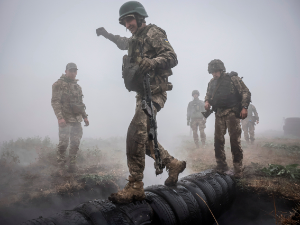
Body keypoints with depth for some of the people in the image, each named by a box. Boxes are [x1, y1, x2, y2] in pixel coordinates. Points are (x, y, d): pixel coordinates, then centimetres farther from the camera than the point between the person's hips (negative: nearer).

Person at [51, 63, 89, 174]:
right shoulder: (59, 84, -5)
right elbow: (55, 102, -13)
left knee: (75, 143, 7)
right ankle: (61, 167, 7)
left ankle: (72, 165, 19)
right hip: (65, 119, -6)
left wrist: (85, 116, 17)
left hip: (77, 119, 6)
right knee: (63, 143, -8)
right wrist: (60, 117, -23)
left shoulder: (77, 86, 17)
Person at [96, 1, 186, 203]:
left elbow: (172, 57, -15)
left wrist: (152, 62, -31)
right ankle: (174, 164, 25)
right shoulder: (135, 40, 22)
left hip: (155, 92, -10)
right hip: (142, 93, 10)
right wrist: (107, 35, 40)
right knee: (144, 137, 10)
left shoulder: (153, 33, -4)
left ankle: (135, 187, -23)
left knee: (136, 132, -26)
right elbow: (123, 43, 47)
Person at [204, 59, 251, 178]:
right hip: (219, 114, 5)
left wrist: (244, 107, -15)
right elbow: (208, 94, 24)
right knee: (218, 140, 6)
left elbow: (246, 92, -4)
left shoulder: (233, 78, -4)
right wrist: (207, 101, 1)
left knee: (235, 141, -6)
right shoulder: (212, 82, 12)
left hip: (232, 113, -5)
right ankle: (221, 166, 19)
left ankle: (238, 170, 2)